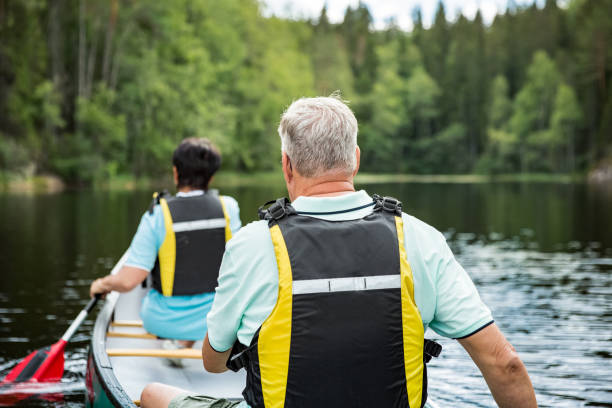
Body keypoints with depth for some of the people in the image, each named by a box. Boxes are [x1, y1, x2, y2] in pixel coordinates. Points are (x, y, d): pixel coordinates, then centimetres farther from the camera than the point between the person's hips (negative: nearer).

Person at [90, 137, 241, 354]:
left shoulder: (156, 217, -17)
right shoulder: (229, 207, -9)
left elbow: (127, 281, -18)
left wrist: (102, 284, 2)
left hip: (164, 322, 0)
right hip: (215, 321, 0)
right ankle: (183, 343, 14)